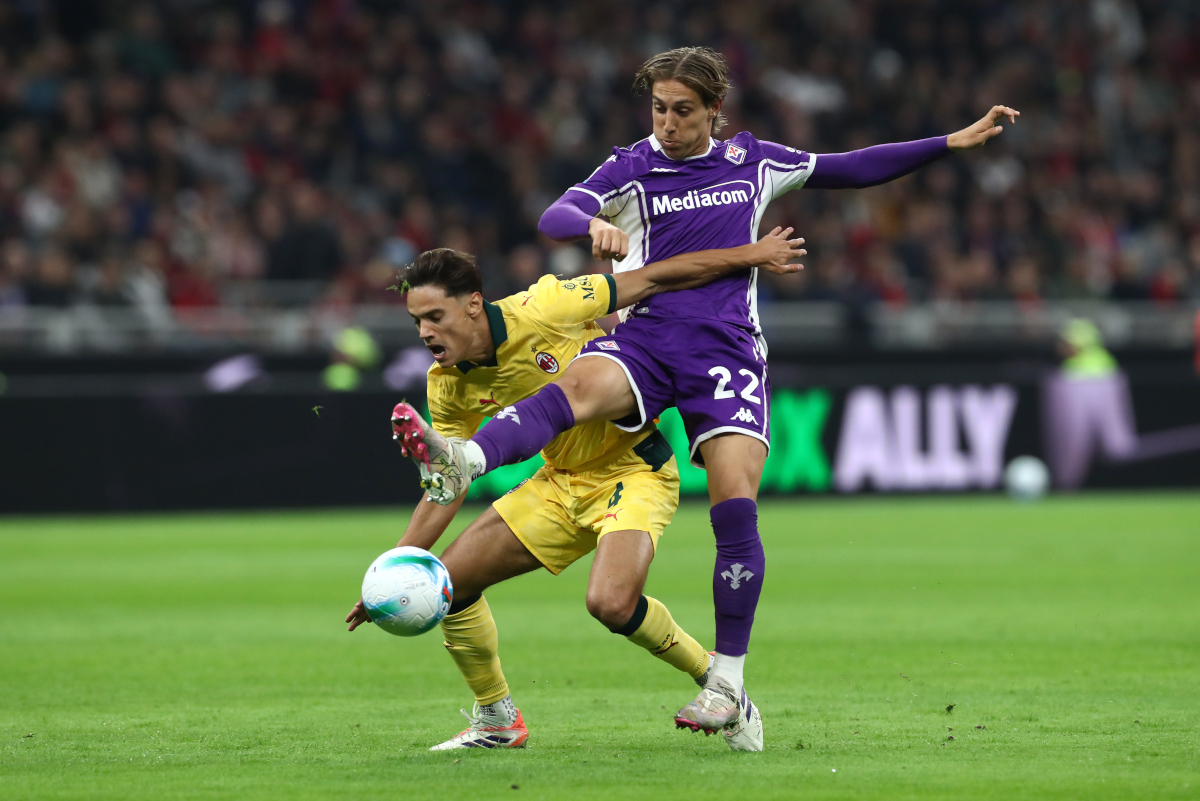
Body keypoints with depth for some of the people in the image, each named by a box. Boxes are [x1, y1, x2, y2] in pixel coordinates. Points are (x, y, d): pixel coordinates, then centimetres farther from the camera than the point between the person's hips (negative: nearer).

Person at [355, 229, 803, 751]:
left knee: (611, 603, -30)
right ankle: (496, 721, 18)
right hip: (561, 484, 7)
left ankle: (715, 681, -3)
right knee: (448, 580, -3)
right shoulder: (448, 385, -5)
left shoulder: (539, 312, -24)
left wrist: (752, 254, -15)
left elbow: (650, 280, -17)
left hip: (634, 468, -7)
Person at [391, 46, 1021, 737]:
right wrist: (596, 226, -35)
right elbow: (554, 217, -11)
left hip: (727, 347, 1)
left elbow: (849, 169, 24)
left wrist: (955, 142, 23)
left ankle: (729, 682, -7)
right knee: (579, 383, -35)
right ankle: (462, 463, -60)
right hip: (645, 336, -1)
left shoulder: (752, 161, 14)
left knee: (735, 507, -15)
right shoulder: (631, 169, 6)